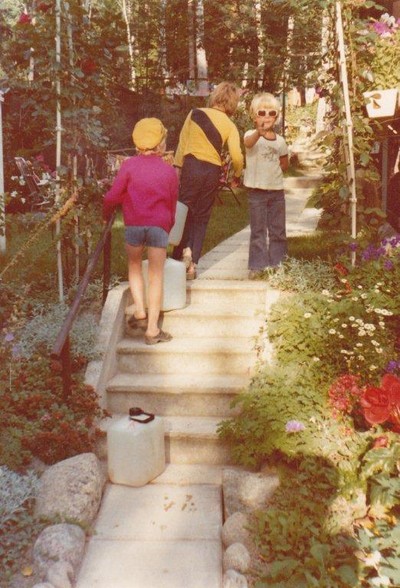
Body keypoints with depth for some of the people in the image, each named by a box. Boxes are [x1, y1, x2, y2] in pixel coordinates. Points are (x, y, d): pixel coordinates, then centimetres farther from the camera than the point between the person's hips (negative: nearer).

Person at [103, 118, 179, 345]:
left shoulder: (129, 165, 2)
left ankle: (140, 312, 15)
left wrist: (106, 214, 18)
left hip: (134, 224, 0)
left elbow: (113, 196, -2)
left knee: (134, 266, 24)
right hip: (159, 226, 0)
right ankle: (152, 329, 8)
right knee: (156, 276, 6)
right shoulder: (170, 171, 9)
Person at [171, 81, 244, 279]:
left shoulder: (195, 114, 2)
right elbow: (236, 156, -7)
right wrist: (237, 176, 10)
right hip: (212, 171, 1)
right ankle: (191, 264, 8)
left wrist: (178, 166, 5)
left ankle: (184, 250, -17)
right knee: (201, 217, 10)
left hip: (191, 166, -1)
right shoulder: (230, 126, 2)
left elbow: (182, 142, 1)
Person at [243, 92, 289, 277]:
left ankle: (277, 263, 18)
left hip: (277, 189, 4)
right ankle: (257, 265, 5)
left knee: (278, 230, 8)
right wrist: (260, 132, -53)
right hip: (257, 190, -4)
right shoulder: (251, 135, -7)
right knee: (258, 230, -1)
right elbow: (248, 143, -33)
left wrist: (273, 171, 3)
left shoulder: (280, 140, 7)